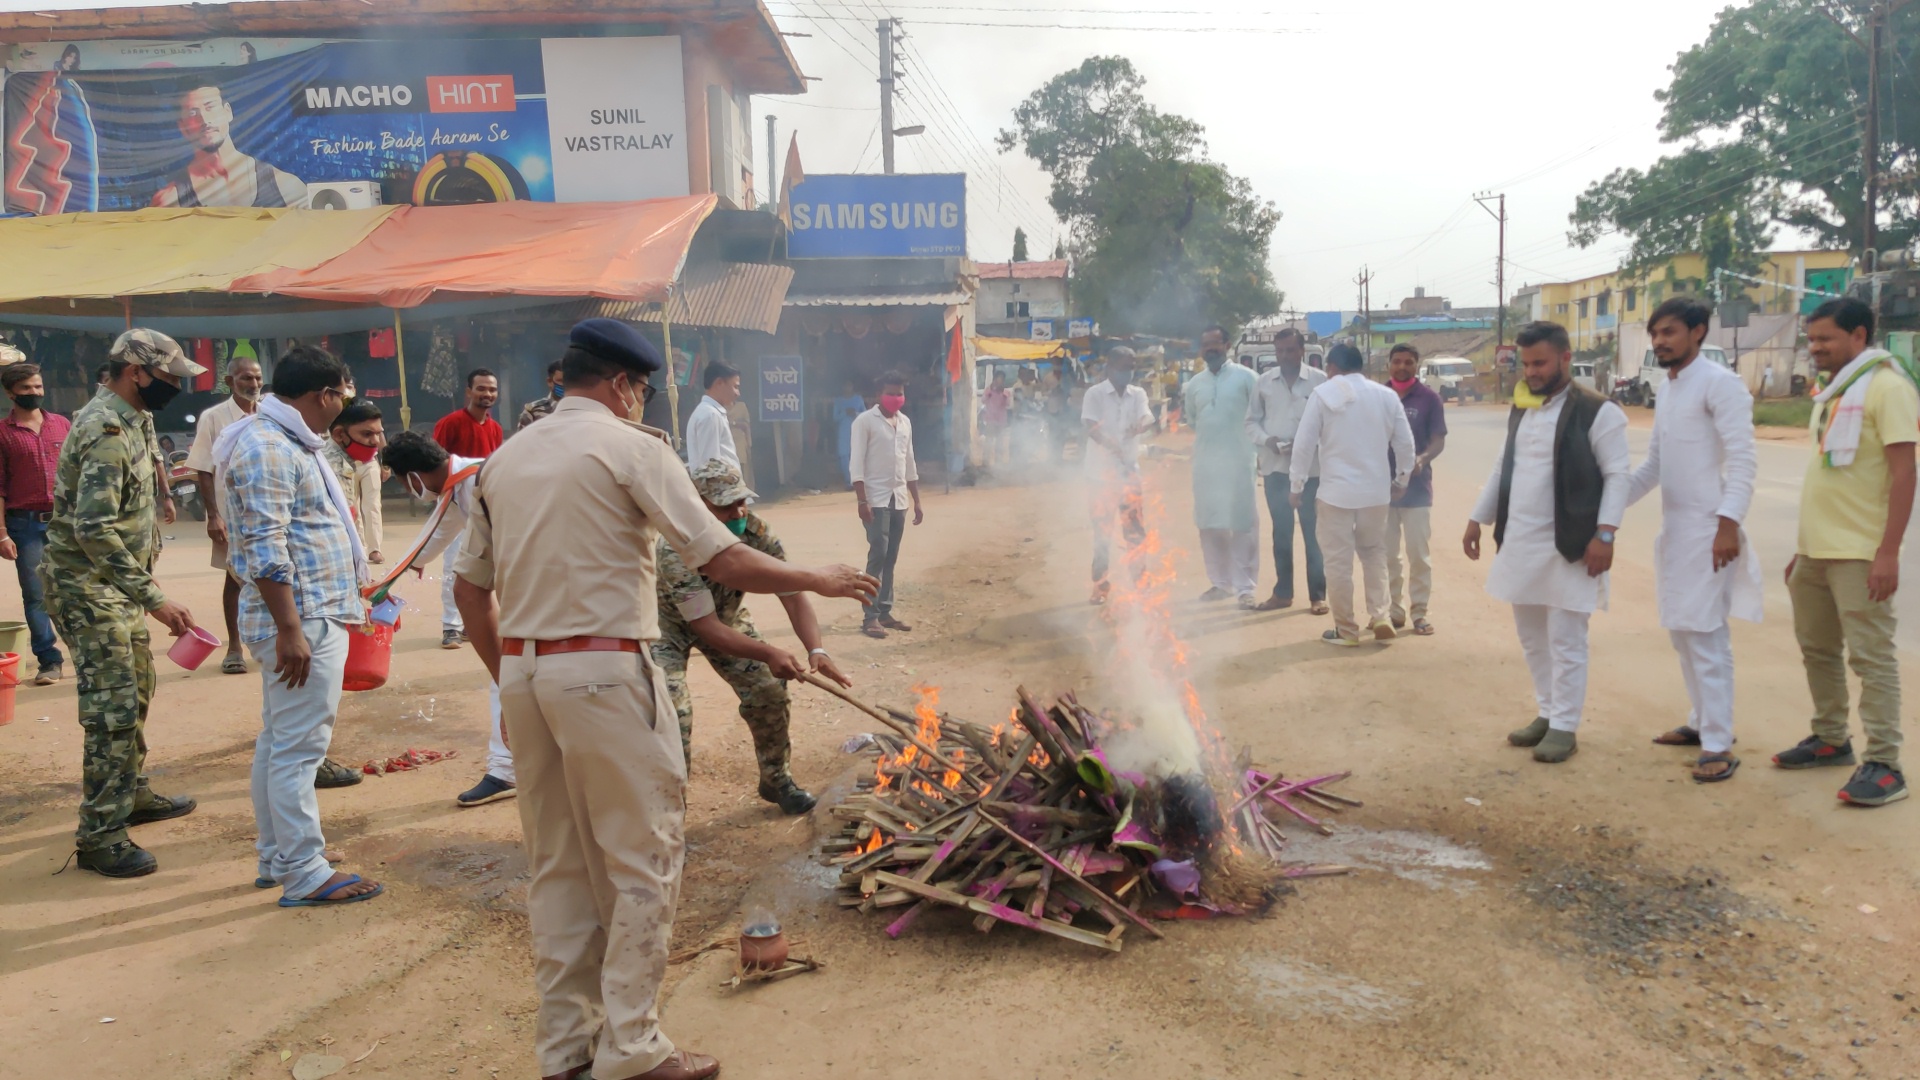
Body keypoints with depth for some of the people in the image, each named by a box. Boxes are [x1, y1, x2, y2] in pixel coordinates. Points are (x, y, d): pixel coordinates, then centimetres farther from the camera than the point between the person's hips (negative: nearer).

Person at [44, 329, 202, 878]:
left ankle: (133, 795, 33)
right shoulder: (106, 431, -22)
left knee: (135, 690, 19)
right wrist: (154, 598, -31)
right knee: (113, 708, -8)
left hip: (117, 586, 10)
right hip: (88, 589, -10)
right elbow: (94, 529, -29)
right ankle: (100, 837, -1)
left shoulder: (129, 420, 9)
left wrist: (144, 591, 23)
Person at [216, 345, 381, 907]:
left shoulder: (285, 440, 16)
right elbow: (266, 550, -23)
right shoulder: (267, 447, -17)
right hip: (302, 619, -11)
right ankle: (305, 875, 1)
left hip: (307, 617, 11)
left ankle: (276, 857, 27)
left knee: (277, 743, 16)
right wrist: (290, 629, -25)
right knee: (298, 748, -5)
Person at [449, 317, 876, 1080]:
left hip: (523, 673, 7)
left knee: (558, 862, 15)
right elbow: (723, 563, -13)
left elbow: (470, 587, 15)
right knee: (643, 859, 4)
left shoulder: (505, 459, 12)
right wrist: (818, 581, 0)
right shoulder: (629, 447, -7)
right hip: (604, 671, -7)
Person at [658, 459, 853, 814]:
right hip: (670, 625, -4)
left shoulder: (757, 532, -25)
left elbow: (793, 597, -25)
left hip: (725, 614, 5)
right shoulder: (676, 547, -38)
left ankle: (777, 780, 17)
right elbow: (707, 628, -38)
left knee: (768, 690, -6)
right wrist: (769, 654, -50)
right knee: (672, 709, -23)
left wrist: (816, 650, -42)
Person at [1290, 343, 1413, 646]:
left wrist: (1297, 484, 2)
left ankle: (1346, 629, 10)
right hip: (1376, 490, 4)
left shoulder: (1323, 393, -5)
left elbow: (1304, 443, -8)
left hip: (1336, 490, -3)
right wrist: (1401, 479, 21)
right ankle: (1380, 617, 9)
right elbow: (1405, 442, 7)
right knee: (1375, 554, 20)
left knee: (1338, 561, 5)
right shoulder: (1386, 395, 4)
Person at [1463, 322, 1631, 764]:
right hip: (1519, 544, 7)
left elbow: (1618, 475, -11)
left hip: (1568, 547, -7)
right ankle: (1547, 713, 28)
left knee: (1565, 641, 0)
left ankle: (1564, 728, 10)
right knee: (1531, 637, 14)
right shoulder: (1519, 411, 12)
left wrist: (1604, 533, -18)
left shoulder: (1596, 411, -9)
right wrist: (1478, 519, 17)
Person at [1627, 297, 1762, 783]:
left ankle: (1718, 746, -4)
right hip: (1673, 527, 9)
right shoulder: (1666, 391, 15)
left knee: (1706, 634, -9)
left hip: (1707, 529, -9)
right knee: (1681, 629, 15)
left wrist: (1729, 523, -23)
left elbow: (1743, 459, -17)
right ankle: (1703, 720, 28)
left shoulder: (1719, 383, -10)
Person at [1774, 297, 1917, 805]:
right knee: (1817, 649, 15)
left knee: (1871, 657, -4)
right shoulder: (1830, 392, 14)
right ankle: (1831, 739, 28)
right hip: (1816, 548, 9)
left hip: (1860, 552, -8)